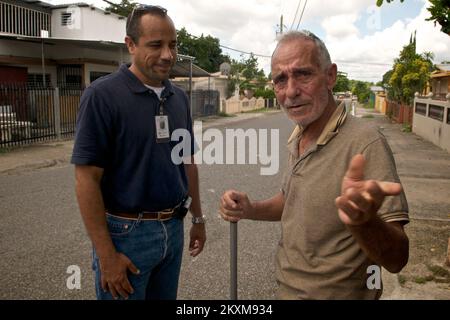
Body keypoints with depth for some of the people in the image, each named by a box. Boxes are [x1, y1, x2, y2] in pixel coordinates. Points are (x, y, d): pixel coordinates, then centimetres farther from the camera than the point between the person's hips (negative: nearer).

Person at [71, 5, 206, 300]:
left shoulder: (179, 98, 4)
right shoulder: (102, 95, -14)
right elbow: (87, 179, -16)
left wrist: (198, 218, 14)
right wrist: (106, 255, -16)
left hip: (173, 228, 6)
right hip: (126, 232, -5)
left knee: (166, 296, 21)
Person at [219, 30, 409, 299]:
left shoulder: (365, 143, -25)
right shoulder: (298, 139, 0)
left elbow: (397, 258, -27)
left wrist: (364, 221, -47)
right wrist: (251, 210, -5)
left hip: (337, 292, -7)